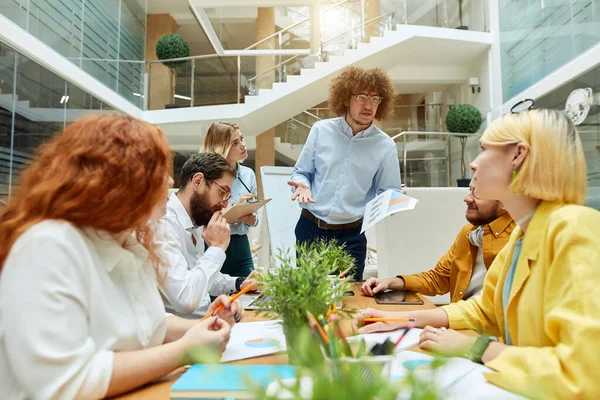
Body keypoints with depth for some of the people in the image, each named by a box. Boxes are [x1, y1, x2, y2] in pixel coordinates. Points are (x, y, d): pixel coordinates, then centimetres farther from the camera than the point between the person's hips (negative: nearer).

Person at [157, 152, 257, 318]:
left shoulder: (195, 222, 8)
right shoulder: (163, 223, -22)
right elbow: (186, 299, -30)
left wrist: (239, 284, 4)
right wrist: (217, 248, -20)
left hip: (202, 319, 8)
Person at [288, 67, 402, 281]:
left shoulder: (385, 146, -5)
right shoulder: (321, 130, -2)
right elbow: (301, 172, 7)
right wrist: (302, 185, -15)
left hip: (350, 235, -1)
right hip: (310, 228, 1)